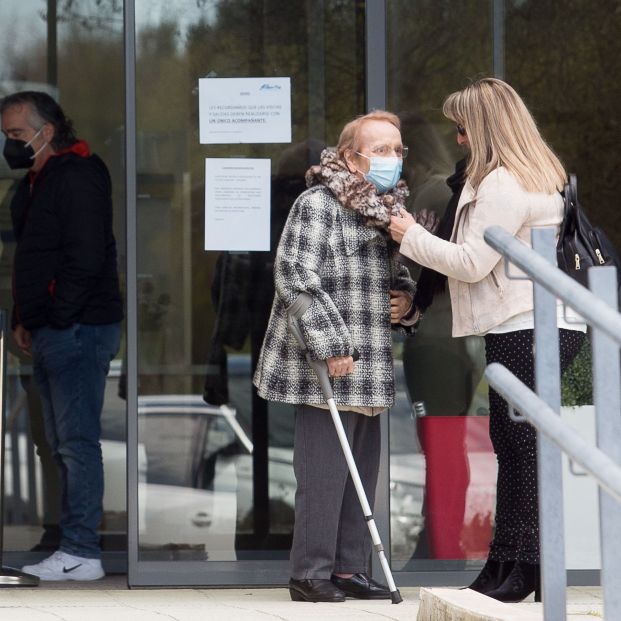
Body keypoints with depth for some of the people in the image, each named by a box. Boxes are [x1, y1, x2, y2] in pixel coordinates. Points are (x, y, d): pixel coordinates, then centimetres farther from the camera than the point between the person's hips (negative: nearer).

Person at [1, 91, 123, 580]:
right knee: (64, 443, 12)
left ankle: (81, 554, -6)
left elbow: (86, 261, -20)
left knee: (77, 442, -8)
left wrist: (54, 319, -16)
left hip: (78, 332, -10)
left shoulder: (77, 177, -13)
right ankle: (77, 542, 17)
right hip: (51, 334, 10)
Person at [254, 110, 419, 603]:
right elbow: (295, 277, -17)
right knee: (324, 470, -7)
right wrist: (332, 345, -20)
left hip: (368, 371, 8)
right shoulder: (317, 205, -10)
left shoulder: (389, 211, 16)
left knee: (362, 470, 10)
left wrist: (407, 298, 7)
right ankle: (311, 575, -1)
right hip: (324, 371, -8)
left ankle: (349, 569, 17)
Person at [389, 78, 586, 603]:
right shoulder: (536, 176, 18)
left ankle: (529, 567, -4)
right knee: (512, 443, 13)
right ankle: (506, 564, 18)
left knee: (523, 444, -7)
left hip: (527, 329, -11)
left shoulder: (503, 184, -14)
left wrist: (411, 236, -3)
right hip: (535, 325, 11)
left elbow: (471, 263, -15)